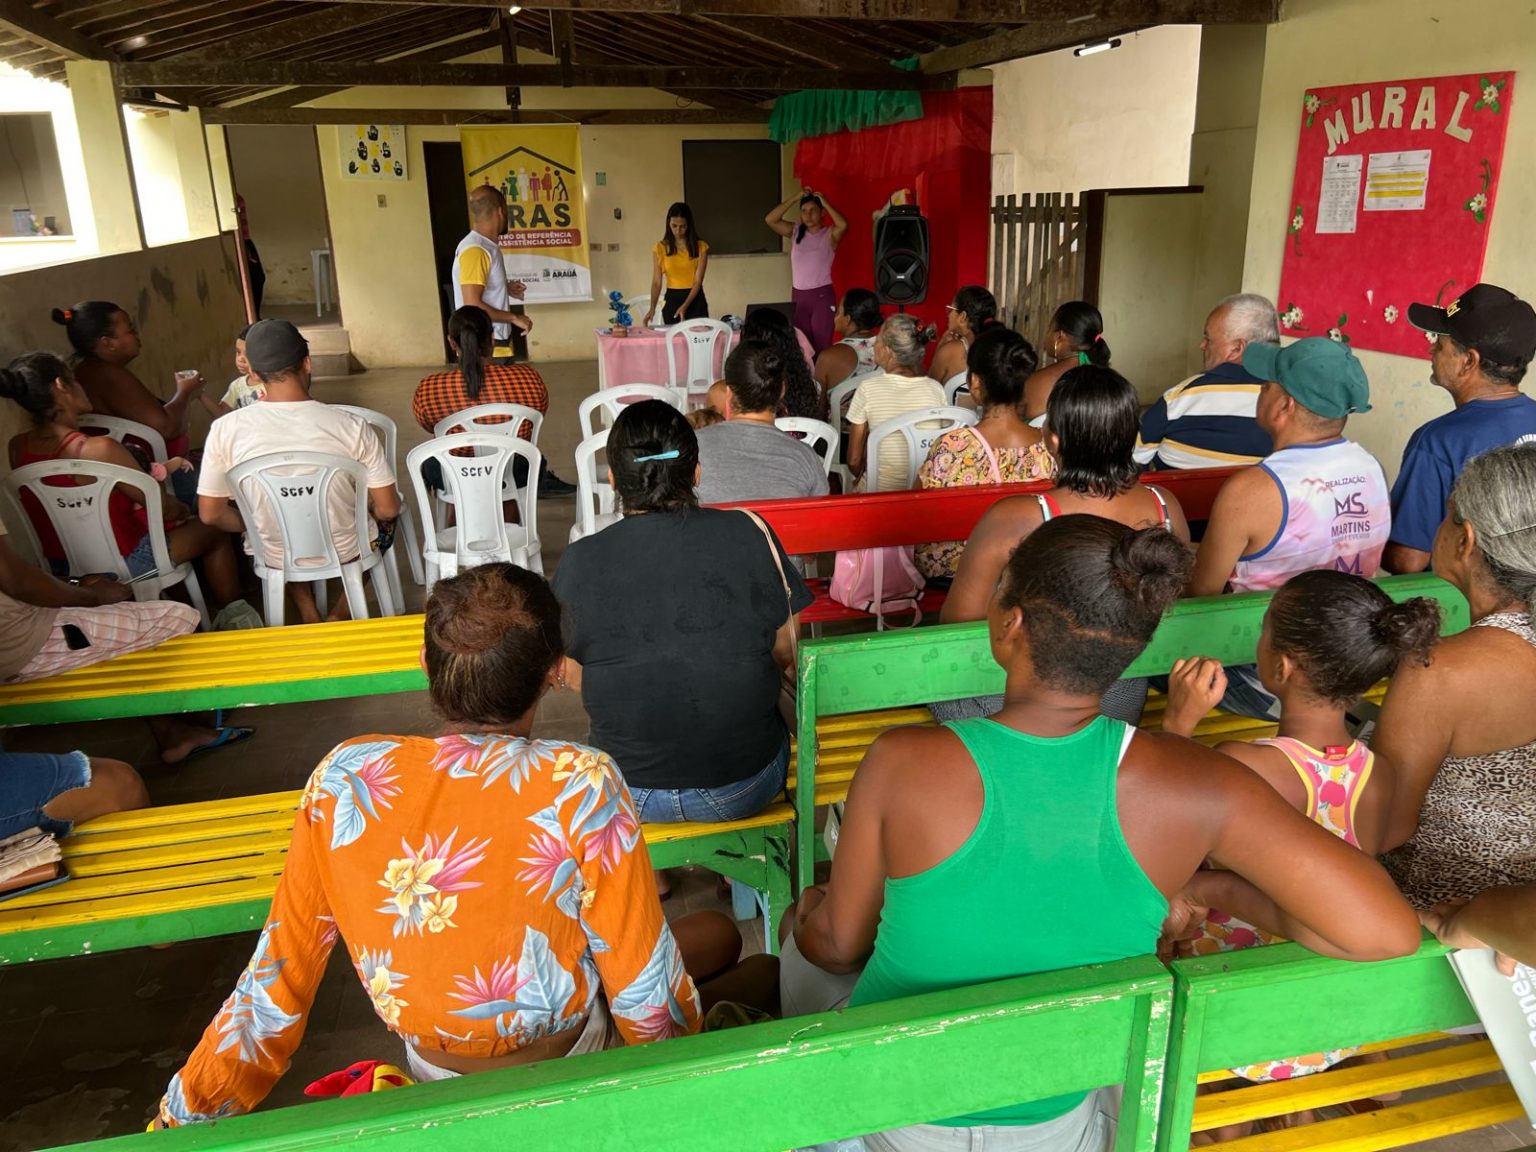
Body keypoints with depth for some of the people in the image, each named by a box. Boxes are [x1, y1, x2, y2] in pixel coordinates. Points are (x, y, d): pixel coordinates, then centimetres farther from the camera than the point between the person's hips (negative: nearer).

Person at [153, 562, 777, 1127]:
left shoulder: (343, 778, -18)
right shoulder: (580, 784, -30)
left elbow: (277, 979, -10)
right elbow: (645, 987, -19)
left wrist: (183, 1117, 6)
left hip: (432, 1070, 5)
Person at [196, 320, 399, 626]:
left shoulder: (225, 429, -16)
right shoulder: (351, 425, -20)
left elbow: (211, 514, -7)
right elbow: (388, 509, -14)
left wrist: (254, 528, 13)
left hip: (275, 559, 2)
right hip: (344, 552, -2)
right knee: (382, 522, 33)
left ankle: (307, 611, 19)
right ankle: (340, 614, 17)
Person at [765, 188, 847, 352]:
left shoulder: (829, 234, -3)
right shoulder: (796, 231, 8)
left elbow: (843, 225, -24)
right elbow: (770, 220, -2)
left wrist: (824, 202, -12)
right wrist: (795, 198, -5)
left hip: (822, 296, -4)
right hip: (798, 296, 4)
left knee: (822, 346, -4)